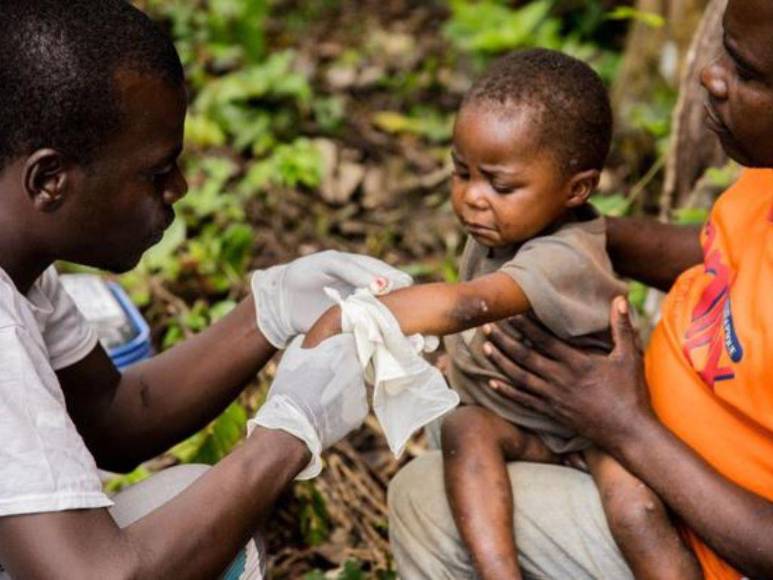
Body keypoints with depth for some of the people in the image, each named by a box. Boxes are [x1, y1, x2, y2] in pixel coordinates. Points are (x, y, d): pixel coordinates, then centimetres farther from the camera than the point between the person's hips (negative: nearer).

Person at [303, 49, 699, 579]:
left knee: (632, 499, -33)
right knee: (464, 428, -27)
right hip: (510, 421, 6)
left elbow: (467, 305, -46)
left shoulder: (565, 259, -30)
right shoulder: (496, 229, -5)